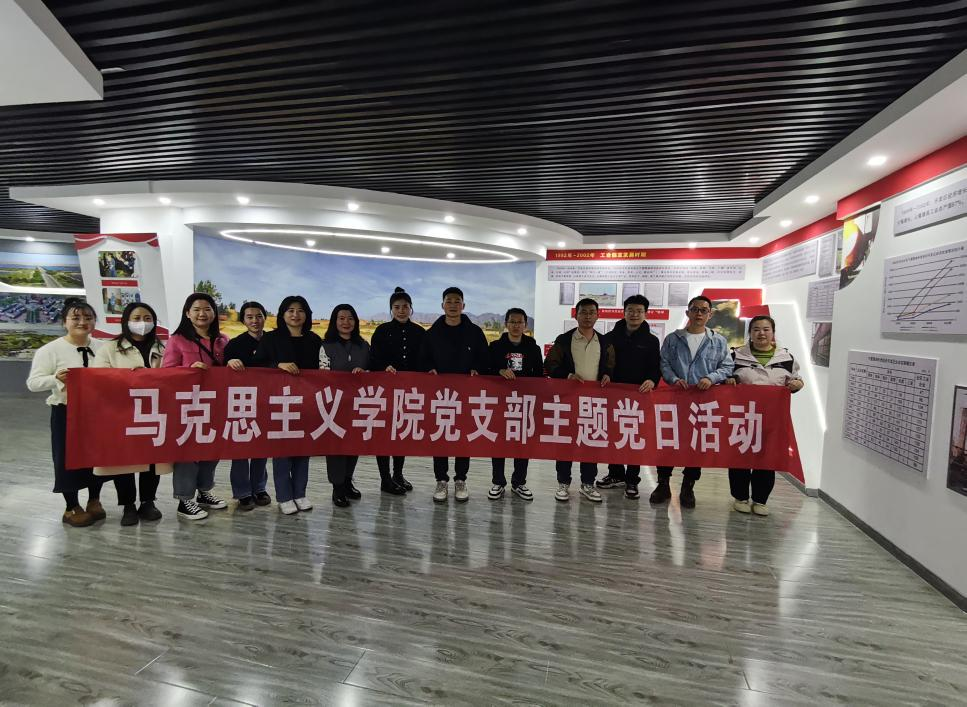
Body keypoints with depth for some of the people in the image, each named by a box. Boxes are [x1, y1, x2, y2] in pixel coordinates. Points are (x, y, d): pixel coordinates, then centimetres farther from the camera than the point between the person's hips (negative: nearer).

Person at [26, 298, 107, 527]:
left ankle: (94, 501, 34)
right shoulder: (50, 350, -7)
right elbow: (33, 383, -9)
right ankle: (72, 508, 25)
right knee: (68, 459, 6)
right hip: (66, 412, -3)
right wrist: (56, 378, -27)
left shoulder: (101, 347, 4)